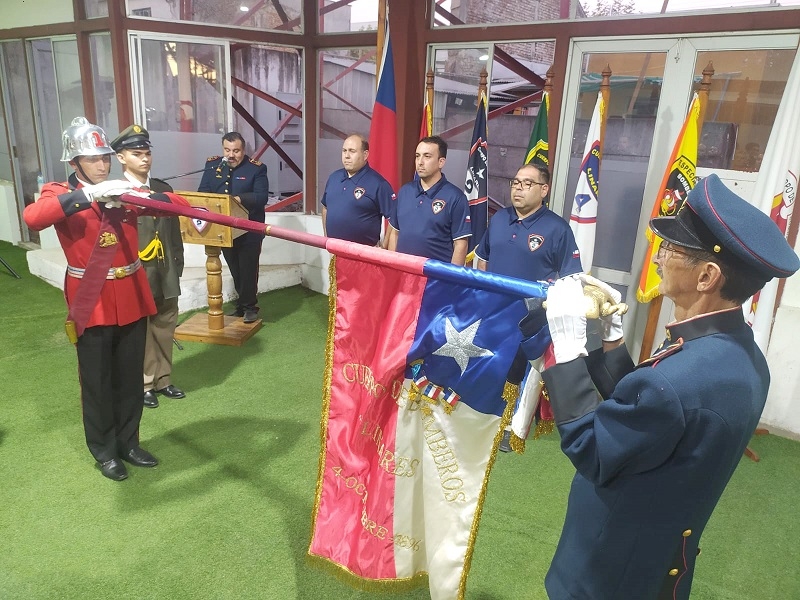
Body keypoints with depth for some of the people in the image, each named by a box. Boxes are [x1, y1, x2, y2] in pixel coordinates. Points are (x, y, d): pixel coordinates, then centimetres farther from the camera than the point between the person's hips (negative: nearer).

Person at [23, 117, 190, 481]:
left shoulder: (124, 193, 5)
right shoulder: (60, 194, -4)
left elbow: (174, 201, -3)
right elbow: (32, 218, -26)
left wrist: (196, 211, -26)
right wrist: (88, 195, -33)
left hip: (132, 300, 4)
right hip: (91, 304, -3)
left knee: (130, 378, 14)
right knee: (97, 382, 9)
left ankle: (128, 443, 32)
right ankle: (104, 452, 27)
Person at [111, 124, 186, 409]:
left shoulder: (163, 189, 9)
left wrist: (177, 265, 11)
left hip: (166, 274, 6)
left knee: (165, 328, 14)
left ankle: (162, 380, 29)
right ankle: (143, 384, 21)